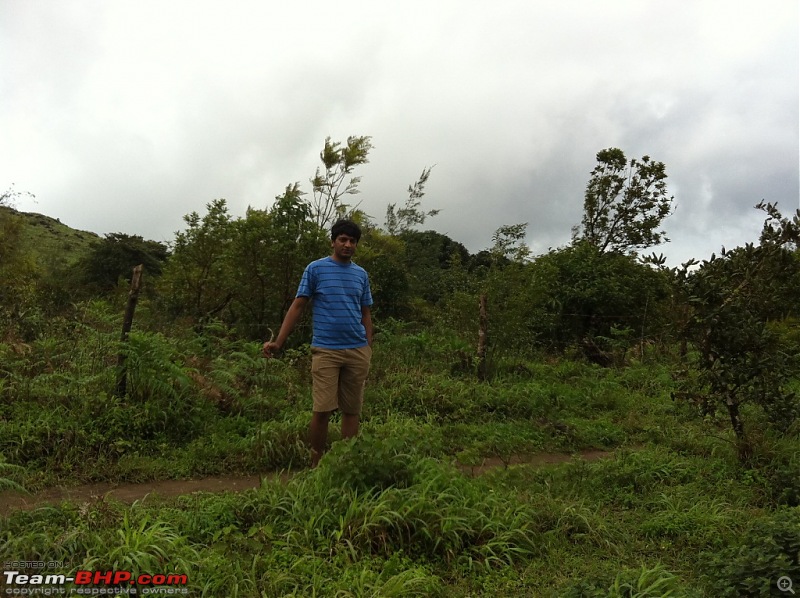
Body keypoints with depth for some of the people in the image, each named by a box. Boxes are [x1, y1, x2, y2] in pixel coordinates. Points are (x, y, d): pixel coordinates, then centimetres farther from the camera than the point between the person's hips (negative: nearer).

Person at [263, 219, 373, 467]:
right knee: (322, 410, -5)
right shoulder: (316, 269, 1)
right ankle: (316, 465, 11)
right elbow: (298, 306, 0)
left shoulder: (361, 274, 12)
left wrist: (368, 349, 10)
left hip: (357, 351, 4)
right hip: (325, 350, -3)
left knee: (352, 410, 7)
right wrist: (278, 342, -8)